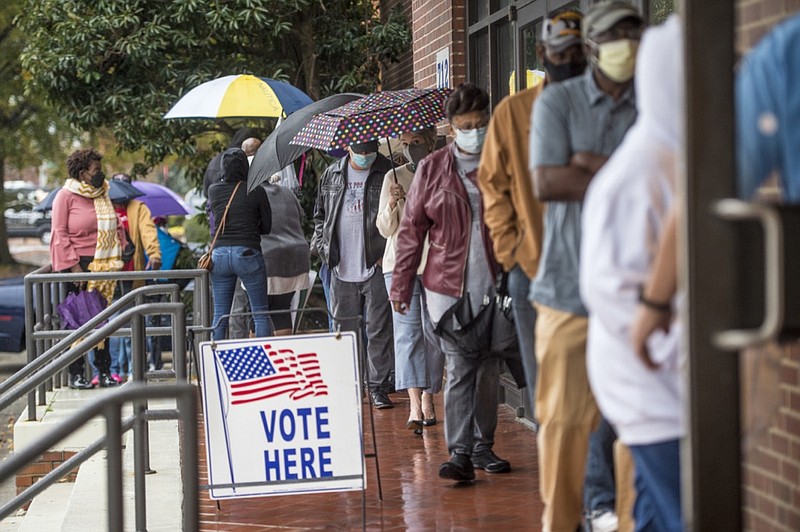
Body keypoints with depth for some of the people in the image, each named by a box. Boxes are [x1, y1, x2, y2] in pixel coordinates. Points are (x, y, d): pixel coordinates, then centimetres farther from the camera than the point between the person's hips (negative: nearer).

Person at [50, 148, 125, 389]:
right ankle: (76, 373, 3)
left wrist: (117, 257, 9)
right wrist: (74, 267, -13)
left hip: (101, 266, 5)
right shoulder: (65, 196, -4)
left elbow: (117, 227, 21)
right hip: (76, 265, -5)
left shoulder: (102, 195, 14)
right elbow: (60, 234, -7)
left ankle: (104, 371, 12)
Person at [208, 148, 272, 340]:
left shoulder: (213, 190, 3)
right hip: (248, 254, -3)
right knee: (260, 314, 4)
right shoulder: (256, 191, -5)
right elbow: (266, 227, 2)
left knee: (220, 315, 8)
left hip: (220, 254, 3)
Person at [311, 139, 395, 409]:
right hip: (342, 267, 3)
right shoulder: (331, 176, 10)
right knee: (345, 327, 9)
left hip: (376, 266, -3)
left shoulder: (388, 173, -1)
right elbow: (320, 215, 20)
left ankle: (377, 385, 5)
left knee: (379, 329, -1)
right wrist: (322, 246, 6)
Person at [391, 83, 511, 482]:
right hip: (448, 285, -2)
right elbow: (412, 230, 6)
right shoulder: (432, 169, 3)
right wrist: (401, 284, 4)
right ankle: (460, 452, -4)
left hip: (494, 284, 2)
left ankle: (482, 446, 20)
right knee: (459, 370, -5)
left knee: (489, 369, 8)